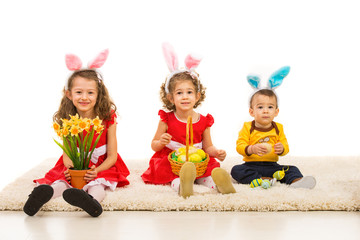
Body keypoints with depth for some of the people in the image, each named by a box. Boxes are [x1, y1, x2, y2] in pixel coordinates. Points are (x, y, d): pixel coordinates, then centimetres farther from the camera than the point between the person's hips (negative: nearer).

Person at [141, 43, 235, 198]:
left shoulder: (203, 121, 3)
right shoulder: (167, 119, -2)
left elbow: (207, 147, 11)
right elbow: (154, 145, 5)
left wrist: (217, 153, -12)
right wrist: (161, 142, -20)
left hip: (197, 162, 4)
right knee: (174, 177, -37)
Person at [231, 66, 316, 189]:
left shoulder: (278, 128, 6)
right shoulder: (248, 128, -2)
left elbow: (285, 147, 4)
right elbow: (240, 146, -10)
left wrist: (281, 149, -21)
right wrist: (252, 149, -31)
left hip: (272, 166, 2)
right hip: (252, 166, -2)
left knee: (292, 169, -18)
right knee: (236, 170, -28)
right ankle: (261, 180, -39)